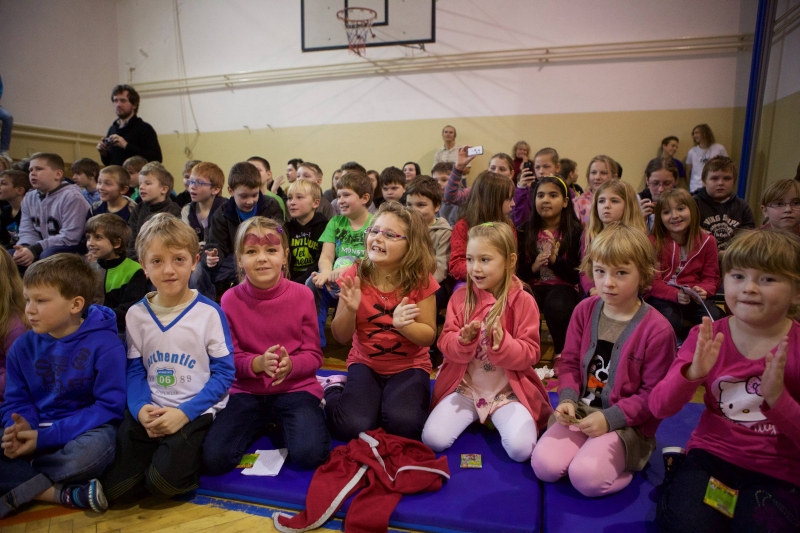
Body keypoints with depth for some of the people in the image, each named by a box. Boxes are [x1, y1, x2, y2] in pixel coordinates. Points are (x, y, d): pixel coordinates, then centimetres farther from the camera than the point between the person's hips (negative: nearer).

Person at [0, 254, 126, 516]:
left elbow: (110, 406, -17)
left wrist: (46, 437, -21)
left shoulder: (105, 345, -16)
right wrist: (22, 428, -19)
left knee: (93, 449, -39)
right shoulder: (22, 346, 0)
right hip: (38, 431, 5)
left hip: (85, 430, -4)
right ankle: (67, 494, -23)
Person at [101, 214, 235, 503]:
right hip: (150, 411, 4)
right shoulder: (136, 314, 2)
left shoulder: (209, 312, -10)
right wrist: (141, 408, -12)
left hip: (196, 411, -4)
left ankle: (190, 452, 9)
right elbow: (135, 369, 6)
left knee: (163, 481, -22)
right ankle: (164, 449, 18)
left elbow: (224, 372, -8)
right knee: (116, 488, -7)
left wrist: (185, 413, -16)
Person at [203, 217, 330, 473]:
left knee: (310, 455, -23)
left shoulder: (302, 295, -9)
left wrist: (290, 365, -26)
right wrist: (258, 363, -23)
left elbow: (314, 354, -4)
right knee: (214, 459, -17)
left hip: (295, 387, -1)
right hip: (247, 391, 1)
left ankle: (283, 423, 11)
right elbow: (229, 359, -2)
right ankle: (261, 423, 12)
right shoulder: (230, 300, -6)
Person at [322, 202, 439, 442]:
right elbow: (341, 337, -6)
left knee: (403, 425, -25)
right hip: (365, 363, 1)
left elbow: (429, 336, -9)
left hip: (409, 366, 0)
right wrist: (350, 309, -27)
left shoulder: (421, 280, -14)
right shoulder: (355, 275, -10)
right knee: (352, 427, -21)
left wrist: (402, 325, -31)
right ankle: (335, 389, 12)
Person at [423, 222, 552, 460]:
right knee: (433, 438, -14)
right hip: (465, 386, 2)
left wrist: (502, 344, -28)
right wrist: (463, 341, -24)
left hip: (508, 390, -2)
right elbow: (446, 344, -1)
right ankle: (474, 416, 16)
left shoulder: (523, 301, -8)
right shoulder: (460, 296, -1)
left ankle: (496, 419, 11)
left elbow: (530, 354, -9)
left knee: (521, 449, -22)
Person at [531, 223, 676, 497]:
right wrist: (568, 400, -10)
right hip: (581, 411, 4)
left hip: (627, 423, -3)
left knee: (586, 477, -24)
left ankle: (627, 460, 7)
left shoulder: (657, 329, -13)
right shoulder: (584, 310, 0)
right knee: (544, 465, -15)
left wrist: (610, 418, -18)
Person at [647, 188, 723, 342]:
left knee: (715, 319, -26)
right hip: (663, 296, -2)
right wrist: (675, 294, -27)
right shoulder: (653, 242, -6)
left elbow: (712, 278, 6)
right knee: (670, 321, -32)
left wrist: (703, 291, -18)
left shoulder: (707, 240, 3)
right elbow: (652, 281, -9)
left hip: (694, 296, 3)